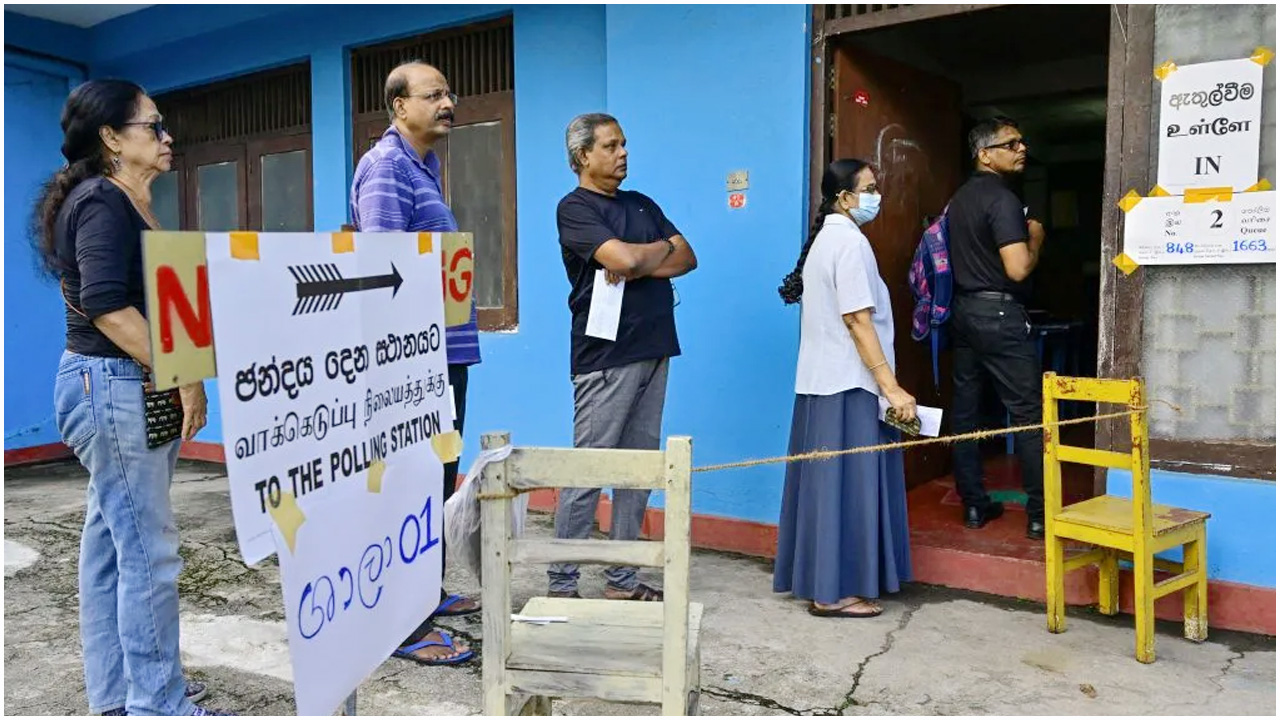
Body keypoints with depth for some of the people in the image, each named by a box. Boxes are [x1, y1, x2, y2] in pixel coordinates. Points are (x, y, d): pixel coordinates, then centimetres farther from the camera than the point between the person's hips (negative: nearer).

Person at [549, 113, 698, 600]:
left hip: (653, 351, 7)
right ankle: (561, 583, 5)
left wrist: (640, 267, -9)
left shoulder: (642, 205, 19)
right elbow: (625, 257, -19)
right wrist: (664, 247, 1)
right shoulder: (575, 208, -4)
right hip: (605, 355, -7)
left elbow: (687, 258, 9)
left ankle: (622, 579, 17)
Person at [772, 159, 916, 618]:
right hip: (848, 384, -10)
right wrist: (892, 388, -21)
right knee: (847, 485, -4)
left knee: (827, 482, 13)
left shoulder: (826, 238, 16)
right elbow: (859, 321, -21)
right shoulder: (850, 241, -14)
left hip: (821, 380, 10)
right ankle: (834, 592, 2)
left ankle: (817, 581, 20)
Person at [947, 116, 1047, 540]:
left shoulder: (960, 198, 13)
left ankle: (974, 504, 15)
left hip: (964, 310, 9)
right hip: (999, 314, -9)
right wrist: (1035, 239, -4)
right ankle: (1039, 515, 1)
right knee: (1027, 414, -2)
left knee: (965, 410, 8)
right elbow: (1018, 269, -23)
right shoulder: (1002, 199, -15)